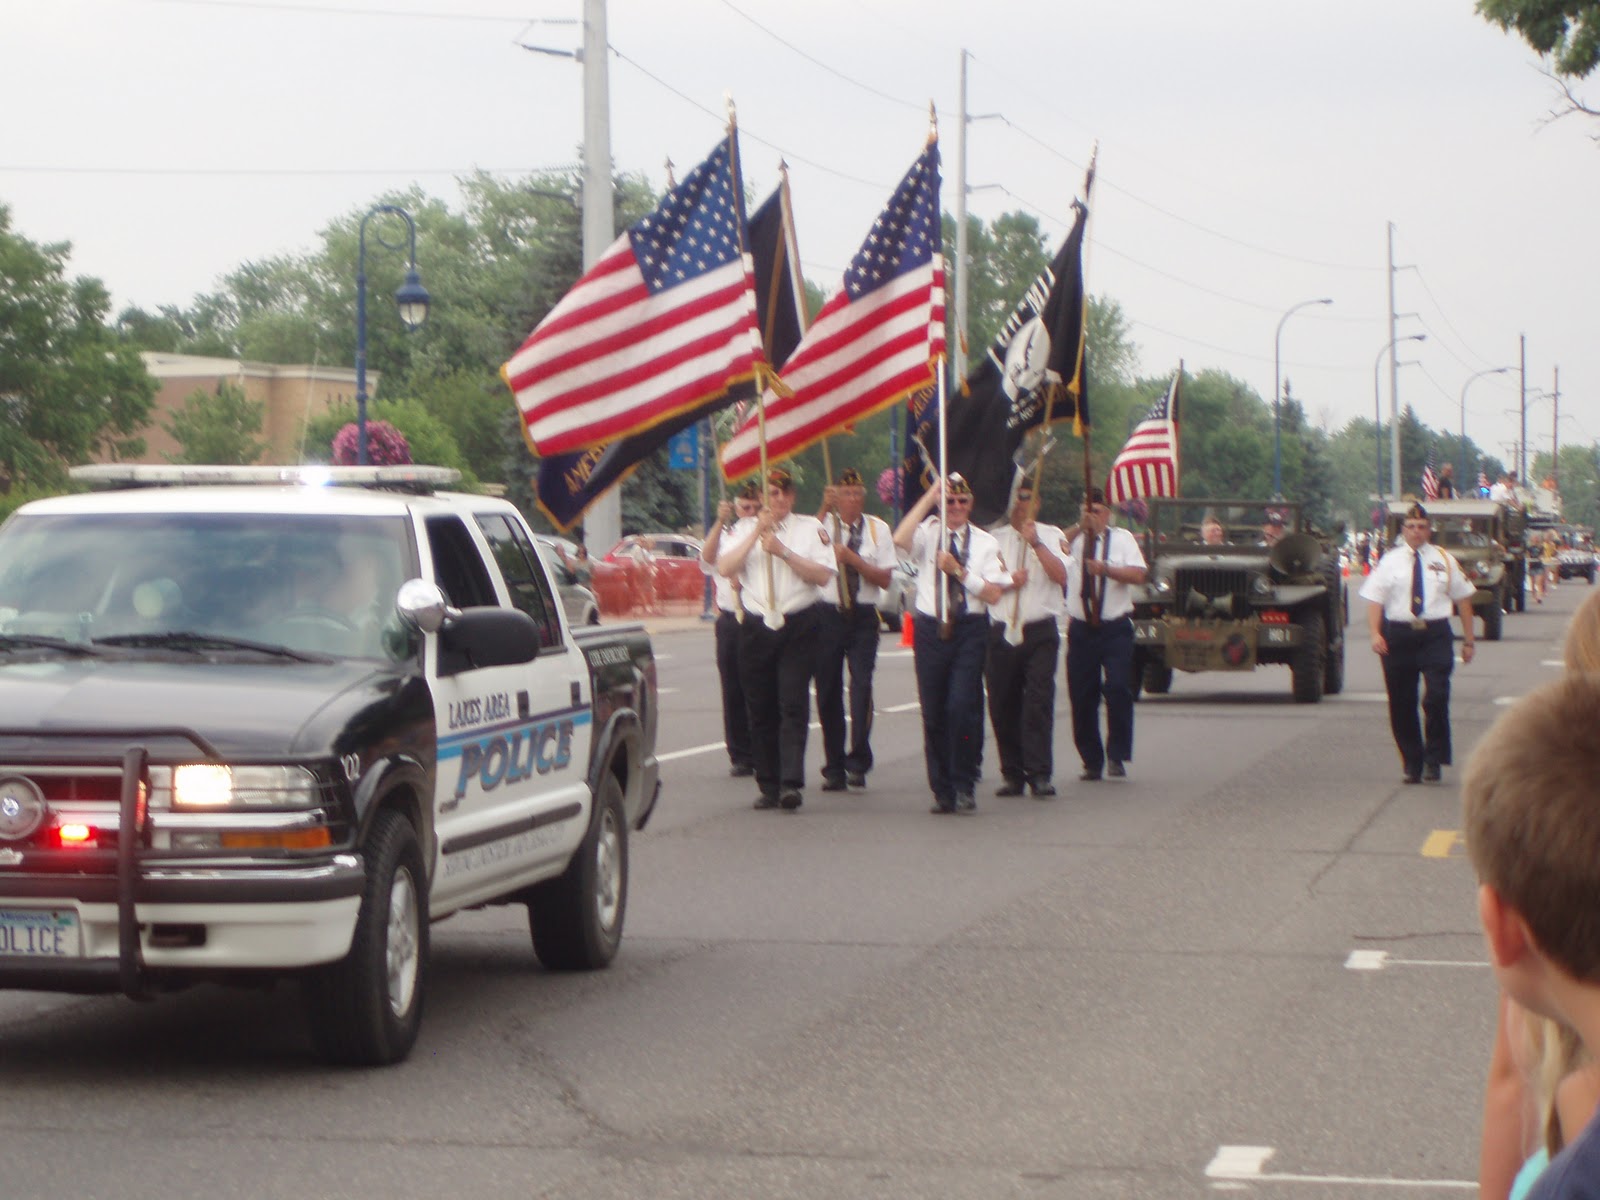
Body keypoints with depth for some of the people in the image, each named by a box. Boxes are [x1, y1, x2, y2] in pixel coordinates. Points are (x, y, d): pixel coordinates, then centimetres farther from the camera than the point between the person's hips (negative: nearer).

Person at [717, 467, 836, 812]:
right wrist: (758, 533, -9)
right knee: (760, 709, 4)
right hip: (756, 625, 2)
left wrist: (783, 551, -12)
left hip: (798, 627, -2)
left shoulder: (810, 528, 6)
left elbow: (823, 575, -5)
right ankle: (768, 786, 10)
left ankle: (791, 783, -18)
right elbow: (725, 568, -4)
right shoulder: (745, 528, 11)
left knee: (793, 706, -12)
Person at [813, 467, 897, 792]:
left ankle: (858, 760, -9)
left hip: (863, 618, -1)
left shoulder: (877, 528, 6)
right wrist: (824, 509, -18)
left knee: (861, 685, -15)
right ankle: (834, 768, 13)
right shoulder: (823, 524, 4)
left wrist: (852, 558, -12)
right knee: (828, 690, 4)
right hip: (828, 615, 1)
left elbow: (884, 579, 0)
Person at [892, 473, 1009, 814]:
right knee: (933, 712, 3)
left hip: (970, 629, -1)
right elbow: (901, 539, -19)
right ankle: (942, 791, 13)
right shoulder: (928, 532, 6)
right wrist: (929, 498, -16)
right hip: (930, 629, 1)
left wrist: (959, 570, -11)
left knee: (964, 706, -12)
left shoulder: (985, 542, 7)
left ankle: (965, 787, -1)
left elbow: (993, 594, -1)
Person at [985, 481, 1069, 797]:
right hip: (1001, 632, 2)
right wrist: (1007, 582, -7)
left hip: (1040, 631, -2)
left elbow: (1061, 576, -7)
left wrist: (1036, 543, -12)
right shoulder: (995, 539, 14)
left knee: (1038, 702, -12)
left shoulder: (1051, 536, 9)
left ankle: (1040, 774, -14)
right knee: (1002, 705, 1)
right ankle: (1012, 774, 10)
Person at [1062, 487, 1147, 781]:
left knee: (1118, 689, -14)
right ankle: (1091, 761, 11)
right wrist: (1081, 527, -23)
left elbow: (1138, 575, -5)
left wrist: (1106, 569, -19)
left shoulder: (1122, 539, 8)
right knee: (1082, 696, 0)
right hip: (1081, 629, 1)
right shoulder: (1074, 539, 9)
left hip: (1115, 628, -1)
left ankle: (1117, 756, -4)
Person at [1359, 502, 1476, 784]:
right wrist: (1375, 634, -15)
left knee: (1436, 697, -15)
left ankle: (1434, 760, -2)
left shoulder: (1444, 560, 10)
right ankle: (1412, 765, 15)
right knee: (1402, 703, 4)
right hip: (1399, 636, 1)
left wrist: (1468, 640, 8)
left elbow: (1463, 599, 12)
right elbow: (1375, 600, 0)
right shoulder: (1390, 562, 7)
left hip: (1435, 636, 0)